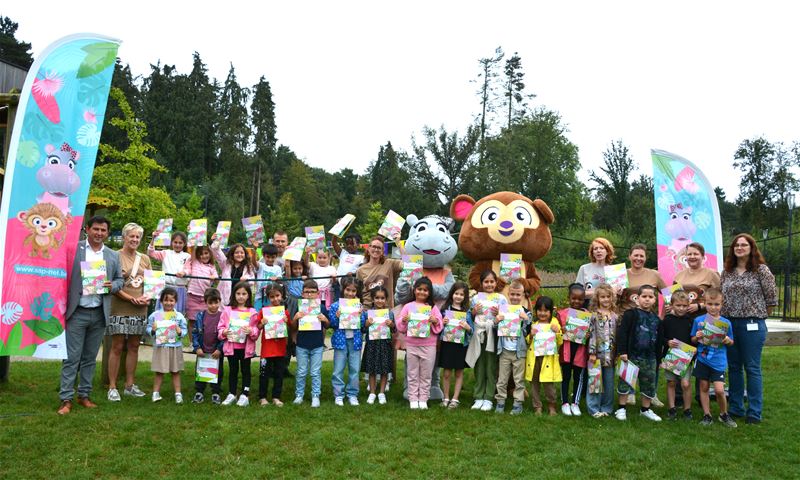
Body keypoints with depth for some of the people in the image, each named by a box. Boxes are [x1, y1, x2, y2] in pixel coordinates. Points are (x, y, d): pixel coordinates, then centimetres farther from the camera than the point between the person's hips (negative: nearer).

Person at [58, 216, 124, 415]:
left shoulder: (113, 256, 10)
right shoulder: (73, 249, -1)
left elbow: (119, 279, 15)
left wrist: (112, 286, -8)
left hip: (99, 314, 4)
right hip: (77, 312, -3)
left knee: (90, 358, 12)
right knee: (71, 357, -1)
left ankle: (84, 395, 22)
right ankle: (66, 399, 5)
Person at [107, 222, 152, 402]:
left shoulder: (144, 259, 13)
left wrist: (148, 298, -3)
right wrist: (132, 299, -16)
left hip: (140, 310, 5)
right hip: (120, 309, -5)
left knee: (134, 347, 11)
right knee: (117, 347, 0)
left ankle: (130, 385, 21)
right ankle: (112, 387, 9)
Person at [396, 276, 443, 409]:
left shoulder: (433, 307, 5)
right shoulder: (408, 306, 5)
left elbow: (439, 328, 3)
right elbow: (400, 328, 4)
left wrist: (435, 321, -17)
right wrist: (404, 320, -15)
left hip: (428, 346, 0)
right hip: (411, 345, 0)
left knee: (426, 375, 6)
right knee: (412, 375, 7)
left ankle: (423, 399, 15)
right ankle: (413, 399, 14)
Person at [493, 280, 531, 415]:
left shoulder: (526, 312, -2)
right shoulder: (502, 310, 2)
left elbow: (527, 333, -5)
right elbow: (495, 330, 6)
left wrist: (526, 320, -19)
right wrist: (496, 321, -14)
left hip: (519, 351, -1)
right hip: (504, 350, 1)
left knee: (519, 379, 5)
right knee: (502, 379, 8)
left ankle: (518, 403, 13)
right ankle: (500, 401, 17)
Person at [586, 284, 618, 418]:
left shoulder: (614, 316, 7)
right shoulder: (594, 315, -5)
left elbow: (618, 335, 10)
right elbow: (591, 334, -8)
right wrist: (592, 352, -12)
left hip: (610, 354, 4)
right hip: (598, 353, -4)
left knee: (609, 381, 9)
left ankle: (606, 407, 22)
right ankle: (594, 408, 11)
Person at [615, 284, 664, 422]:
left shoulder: (656, 319, 9)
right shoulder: (631, 314, -8)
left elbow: (659, 341, 16)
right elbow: (622, 333, -13)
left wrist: (658, 359, 15)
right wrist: (622, 351, -18)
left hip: (649, 357, 5)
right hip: (631, 355, -5)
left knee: (649, 384, 11)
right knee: (625, 382, 3)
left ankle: (645, 409, 27)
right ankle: (621, 408, 14)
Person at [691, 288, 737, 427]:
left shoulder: (726, 323, -1)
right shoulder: (698, 320, 0)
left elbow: (731, 342, 9)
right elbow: (693, 340, 8)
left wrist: (728, 340, -13)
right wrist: (697, 337, -13)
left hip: (719, 361, -1)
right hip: (702, 359, 2)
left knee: (719, 389, -9)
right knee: (704, 387, 9)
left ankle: (724, 415, 15)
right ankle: (707, 415, 22)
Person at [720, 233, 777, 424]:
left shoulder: (761, 270, -3)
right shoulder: (727, 272, 10)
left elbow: (772, 297, -3)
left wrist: (760, 316, 1)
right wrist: (723, 318, 7)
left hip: (752, 324, -5)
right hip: (729, 324, 5)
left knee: (752, 368, 1)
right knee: (733, 367, 11)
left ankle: (754, 412, 10)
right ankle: (736, 408, 22)